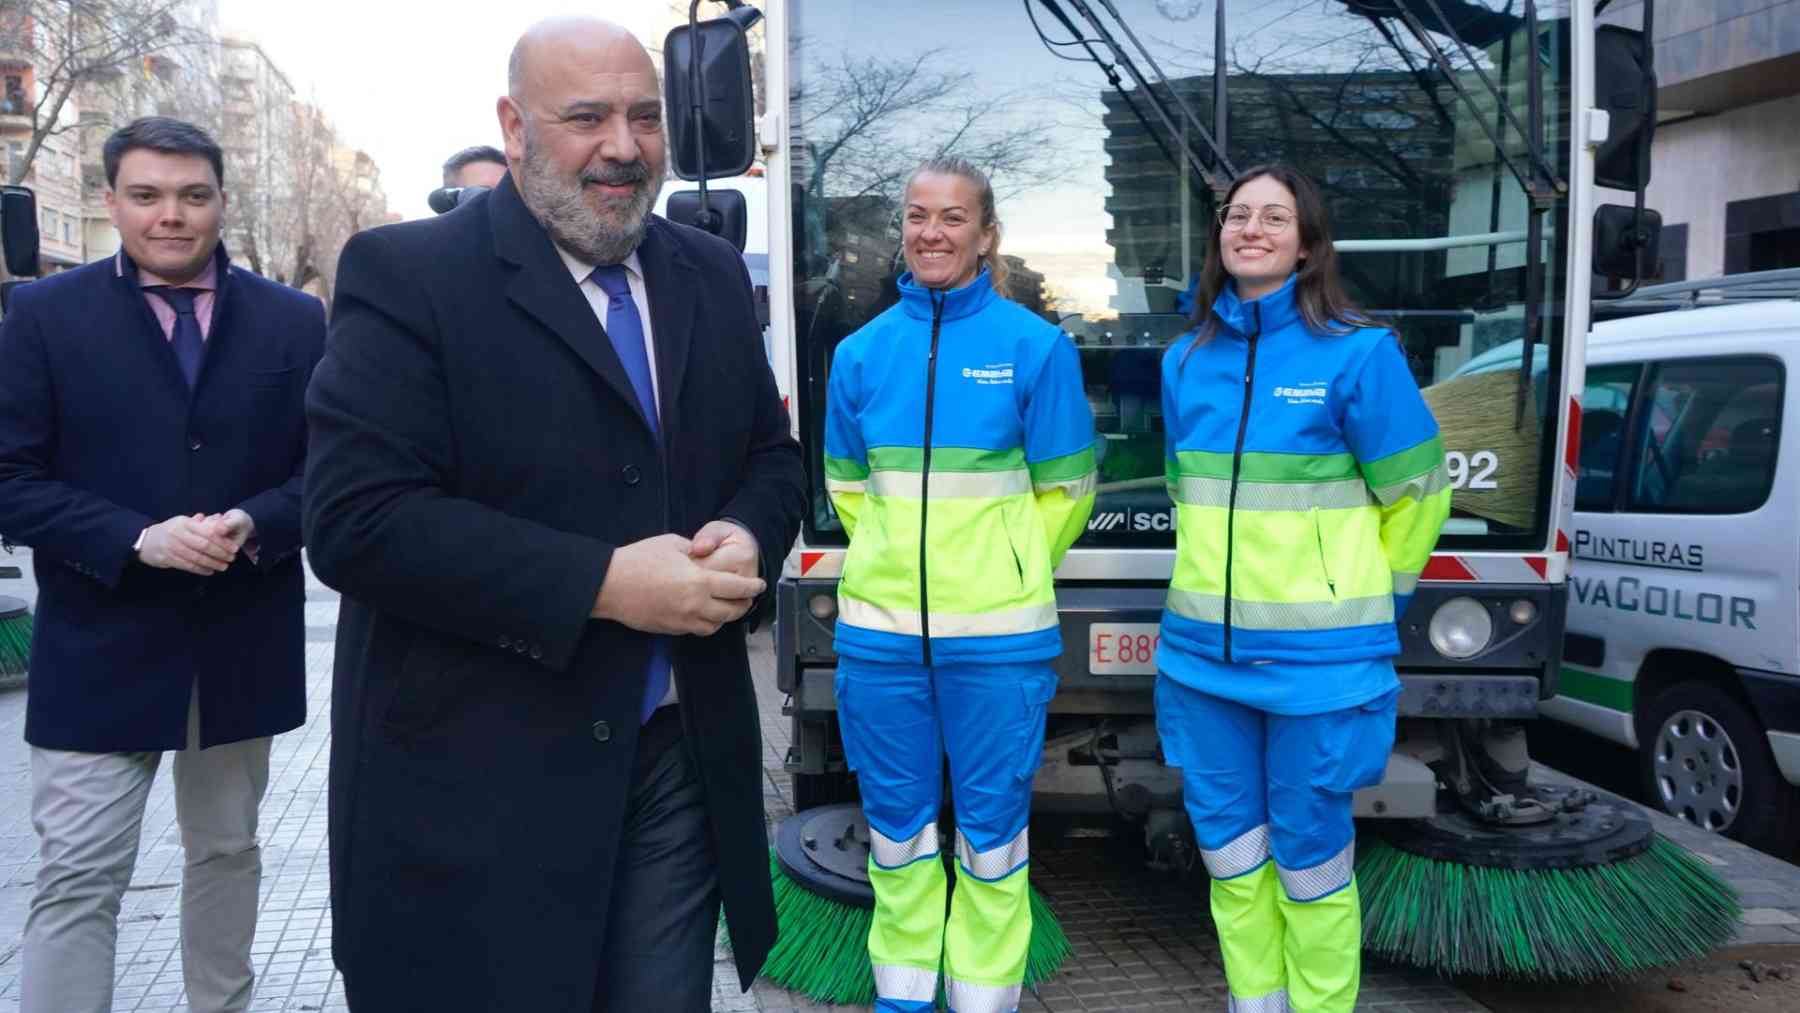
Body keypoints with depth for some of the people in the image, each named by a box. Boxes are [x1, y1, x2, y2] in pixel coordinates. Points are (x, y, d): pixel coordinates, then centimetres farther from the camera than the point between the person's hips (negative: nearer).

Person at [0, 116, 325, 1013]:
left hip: (242, 644, 2)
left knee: (227, 853, 17)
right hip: (100, 648, -2)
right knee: (78, 878, 1)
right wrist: (138, 540, -20)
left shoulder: (293, 321, 2)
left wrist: (255, 523, -18)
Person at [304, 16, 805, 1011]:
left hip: (683, 759, 5)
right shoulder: (405, 274, -9)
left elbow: (771, 454, 15)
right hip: (473, 783, -5)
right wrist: (603, 583, -22)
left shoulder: (711, 275, 9)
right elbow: (355, 518, -17)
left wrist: (747, 539, -9)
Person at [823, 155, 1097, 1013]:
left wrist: (1001, 571, 5)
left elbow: (1065, 490, 1)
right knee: (897, 829, 14)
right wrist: (896, 559, 10)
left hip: (997, 635, -3)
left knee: (992, 833, 7)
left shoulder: (1035, 345, -4)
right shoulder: (862, 351, 4)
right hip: (879, 628, 3)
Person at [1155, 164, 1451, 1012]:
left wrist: (1371, 599, 7)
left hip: (1319, 657, -5)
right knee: (1230, 852, 14)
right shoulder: (1186, 361, 6)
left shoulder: (1357, 353, -8)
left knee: (1309, 856, 6)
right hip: (1203, 654, 5)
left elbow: (1417, 494, -1)